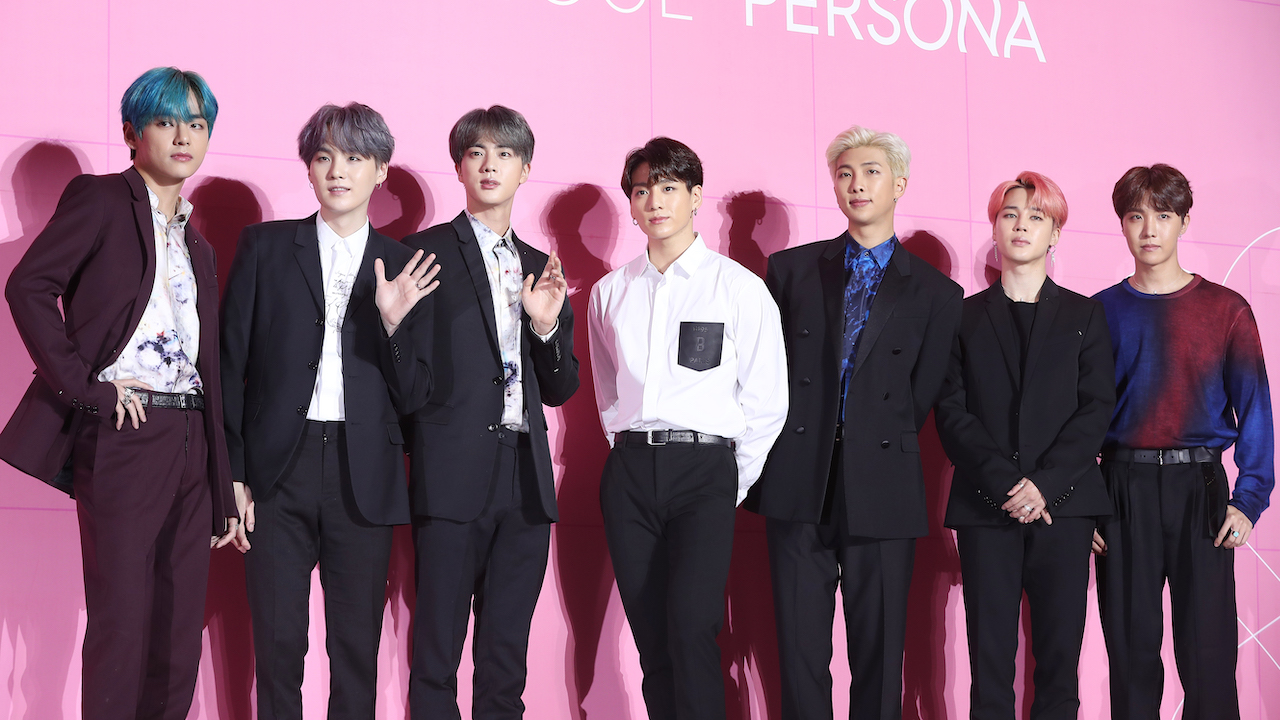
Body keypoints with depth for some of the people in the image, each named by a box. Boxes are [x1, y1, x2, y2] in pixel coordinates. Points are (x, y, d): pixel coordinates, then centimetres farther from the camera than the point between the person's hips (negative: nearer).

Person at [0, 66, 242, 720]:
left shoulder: (198, 247, 20)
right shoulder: (101, 199, 1)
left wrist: (224, 494, 16)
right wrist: (86, 384, -16)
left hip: (190, 441, 6)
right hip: (124, 433, -6)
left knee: (181, 633, 7)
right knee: (120, 626, -6)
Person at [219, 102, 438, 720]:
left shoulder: (404, 267, 8)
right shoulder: (264, 246, 7)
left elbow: (413, 396, 5)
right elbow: (231, 363, 5)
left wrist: (394, 322, -13)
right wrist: (232, 475, -1)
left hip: (364, 479, 1)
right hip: (279, 469, 0)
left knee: (358, 648, 7)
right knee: (277, 643, 3)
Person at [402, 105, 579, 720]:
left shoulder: (541, 269, 17)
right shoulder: (426, 252, 1)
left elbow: (560, 390, 16)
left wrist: (547, 324, 0)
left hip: (526, 482, 5)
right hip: (454, 479, -5)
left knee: (507, 654, 9)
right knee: (438, 650, -2)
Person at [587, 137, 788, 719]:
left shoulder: (740, 288, 2)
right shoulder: (610, 292, 13)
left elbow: (766, 400, 3)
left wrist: (734, 484, 2)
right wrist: (630, 452, 14)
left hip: (703, 468, -4)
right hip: (629, 470, 4)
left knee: (691, 626, -18)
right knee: (650, 638, 3)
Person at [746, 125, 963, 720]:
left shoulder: (935, 293, 9)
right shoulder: (791, 269, 13)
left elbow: (923, 399, 8)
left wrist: (882, 443, 2)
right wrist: (793, 447, 5)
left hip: (883, 491, -1)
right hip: (798, 487, 1)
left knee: (879, 652, 3)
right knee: (800, 649, 1)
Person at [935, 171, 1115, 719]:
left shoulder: (1084, 315, 12)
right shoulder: (966, 316, 11)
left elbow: (1096, 409, 3)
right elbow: (952, 413, 3)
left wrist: (1045, 484, -11)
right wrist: (1005, 482, -11)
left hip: (1064, 505, 0)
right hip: (985, 508, 0)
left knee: (1059, 654, 0)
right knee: (990, 658, -2)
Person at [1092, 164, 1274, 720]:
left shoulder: (1226, 309, 5)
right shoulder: (1101, 313, 7)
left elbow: (1254, 406, 1)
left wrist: (1249, 498, -9)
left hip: (1199, 486, -1)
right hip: (1122, 486, 1)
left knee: (1208, 654, -2)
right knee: (1132, 651, 5)